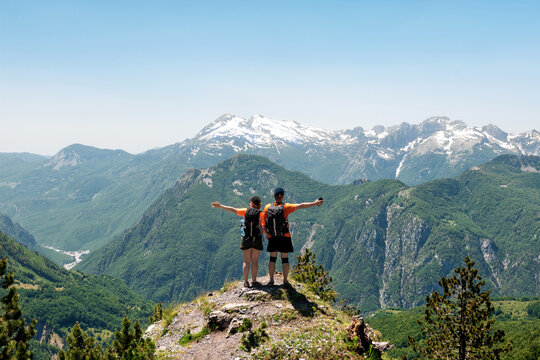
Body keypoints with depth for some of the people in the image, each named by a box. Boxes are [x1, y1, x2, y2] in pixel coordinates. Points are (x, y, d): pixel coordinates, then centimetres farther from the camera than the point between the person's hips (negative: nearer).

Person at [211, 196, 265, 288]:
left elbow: (233, 210, -1)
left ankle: (245, 282, 8)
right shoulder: (260, 214, -5)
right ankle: (254, 281, 4)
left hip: (246, 239, 2)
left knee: (246, 261, 8)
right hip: (257, 240, -2)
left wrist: (220, 206, 3)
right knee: (255, 261, 5)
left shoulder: (246, 211, 0)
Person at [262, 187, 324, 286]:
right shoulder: (285, 207, -12)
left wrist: (267, 234, 12)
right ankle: (285, 281, 9)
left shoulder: (267, 207, -3)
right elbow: (301, 206, -16)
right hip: (284, 238, -2)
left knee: (272, 258, 10)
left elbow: (263, 224, -1)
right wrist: (314, 203, -12)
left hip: (272, 238, 2)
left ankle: (271, 280, 12)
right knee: (285, 259, 6)